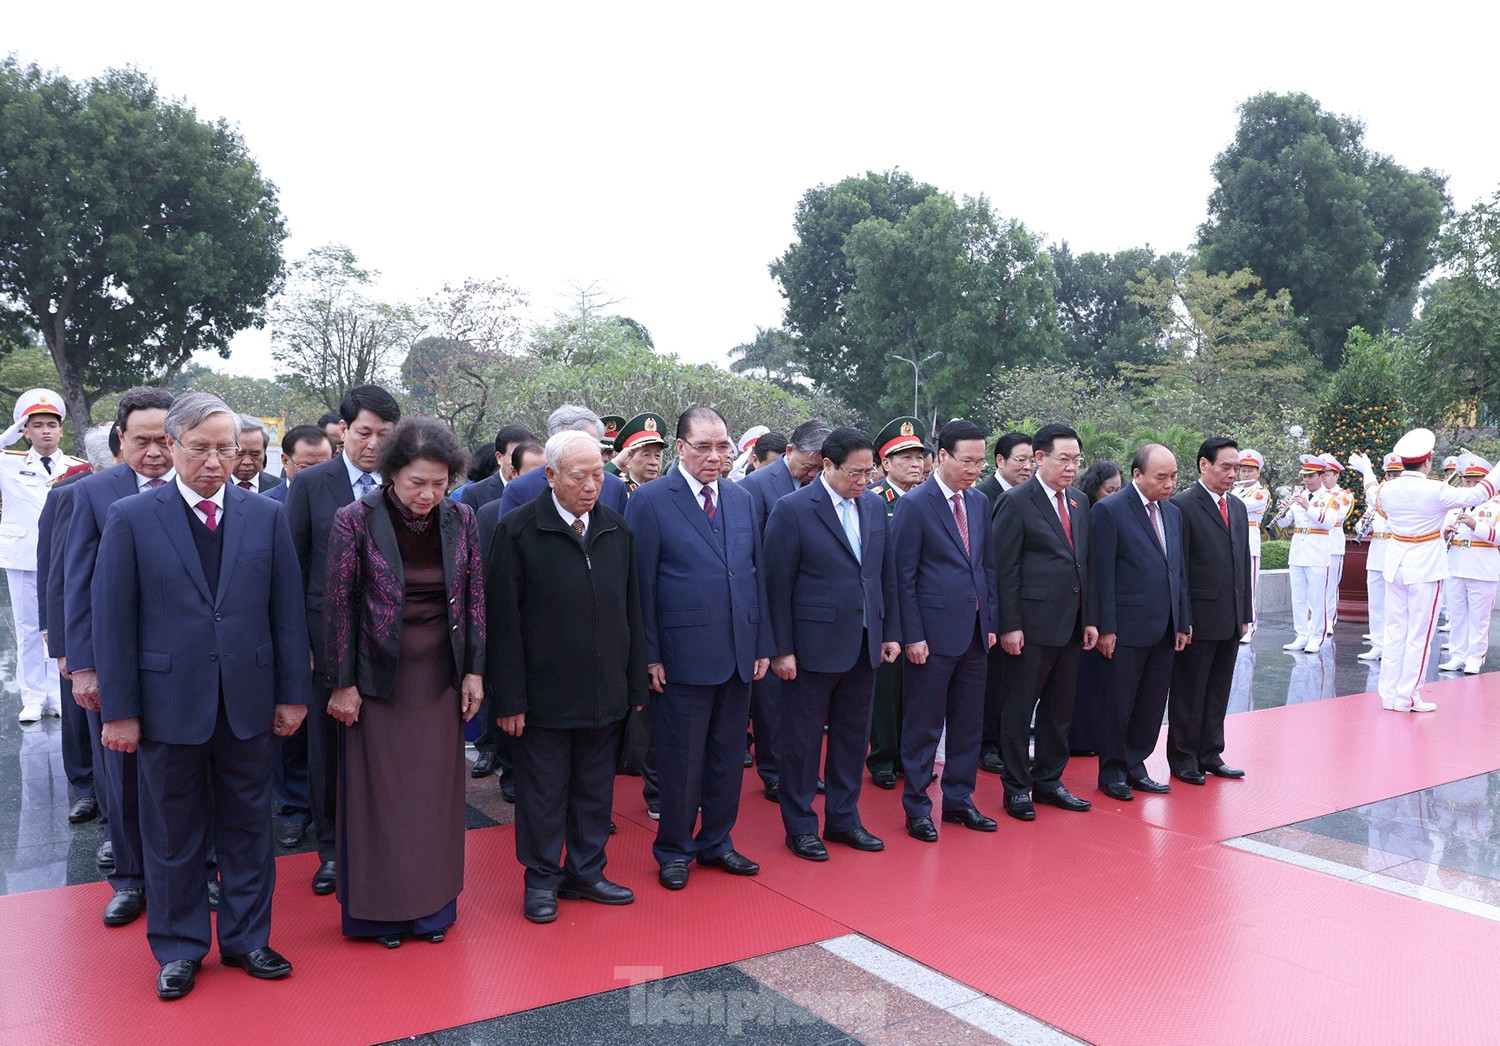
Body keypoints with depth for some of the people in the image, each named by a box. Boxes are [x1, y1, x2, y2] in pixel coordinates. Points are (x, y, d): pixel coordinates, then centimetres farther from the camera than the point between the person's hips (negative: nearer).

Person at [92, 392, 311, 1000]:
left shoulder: (267, 516, 1)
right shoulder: (130, 518, -3)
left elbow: (287, 612, 3)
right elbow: (113, 621, -4)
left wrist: (293, 693, 1)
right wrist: (119, 710, -6)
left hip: (248, 702, 2)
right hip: (168, 702, -1)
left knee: (248, 825, 13)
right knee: (172, 833, 13)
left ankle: (246, 938, 31)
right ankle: (179, 949, 31)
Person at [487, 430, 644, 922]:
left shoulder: (617, 530, 6)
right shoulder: (518, 530, -9)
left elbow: (632, 611, 10)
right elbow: (503, 620, -10)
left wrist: (636, 683, 7)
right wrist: (509, 697, -12)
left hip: (606, 694, 4)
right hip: (544, 694, -4)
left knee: (595, 789, 15)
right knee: (543, 793, 9)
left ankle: (586, 872, 32)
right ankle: (541, 878, 27)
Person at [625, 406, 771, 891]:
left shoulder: (742, 499, 10)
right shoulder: (650, 500, -7)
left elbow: (756, 573, 12)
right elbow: (641, 584, -8)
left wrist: (763, 643, 9)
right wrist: (649, 655, -11)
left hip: (739, 653, 5)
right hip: (683, 655, -5)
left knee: (727, 756, 15)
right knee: (680, 760, 6)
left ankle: (716, 842, 31)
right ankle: (674, 850, 24)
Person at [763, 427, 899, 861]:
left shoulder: (875, 506, 7)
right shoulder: (792, 509, -11)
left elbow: (887, 574, 12)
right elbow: (777, 584, -11)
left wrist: (891, 632, 9)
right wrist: (782, 649, -12)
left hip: (864, 645, 6)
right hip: (813, 645, -6)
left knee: (853, 736, 15)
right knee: (802, 739, 6)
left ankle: (843, 818, 30)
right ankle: (800, 826, 21)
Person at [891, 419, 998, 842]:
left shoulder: (979, 502, 10)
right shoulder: (914, 504, -10)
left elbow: (987, 566, 15)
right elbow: (904, 576, -10)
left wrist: (991, 621, 10)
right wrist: (912, 635, -13)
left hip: (974, 631, 7)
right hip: (934, 632, -6)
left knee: (968, 723, 14)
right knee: (923, 726, 4)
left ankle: (959, 800, 28)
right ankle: (917, 808, 17)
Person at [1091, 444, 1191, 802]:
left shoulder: (1173, 512, 12)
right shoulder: (1110, 510, -10)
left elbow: (1179, 570, 15)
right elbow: (1103, 575, -12)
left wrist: (1183, 622, 11)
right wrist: (1106, 628, -14)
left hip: (1165, 628, 7)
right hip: (1128, 626, -6)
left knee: (1152, 704, 11)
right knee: (1119, 704, 4)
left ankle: (1135, 767, 24)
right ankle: (1112, 772, 18)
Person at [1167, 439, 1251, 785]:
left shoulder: (1238, 507, 13)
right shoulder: (1182, 506, -11)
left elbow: (1244, 562, 16)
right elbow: (1177, 567, -13)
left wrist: (1245, 613, 13)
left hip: (1231, 621, 7)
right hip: (1199, 619, -7)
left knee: (1218, 692, 15)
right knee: (1189, 692, 5)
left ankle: (1210, 754, 25)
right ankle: (1183, 758, 16)